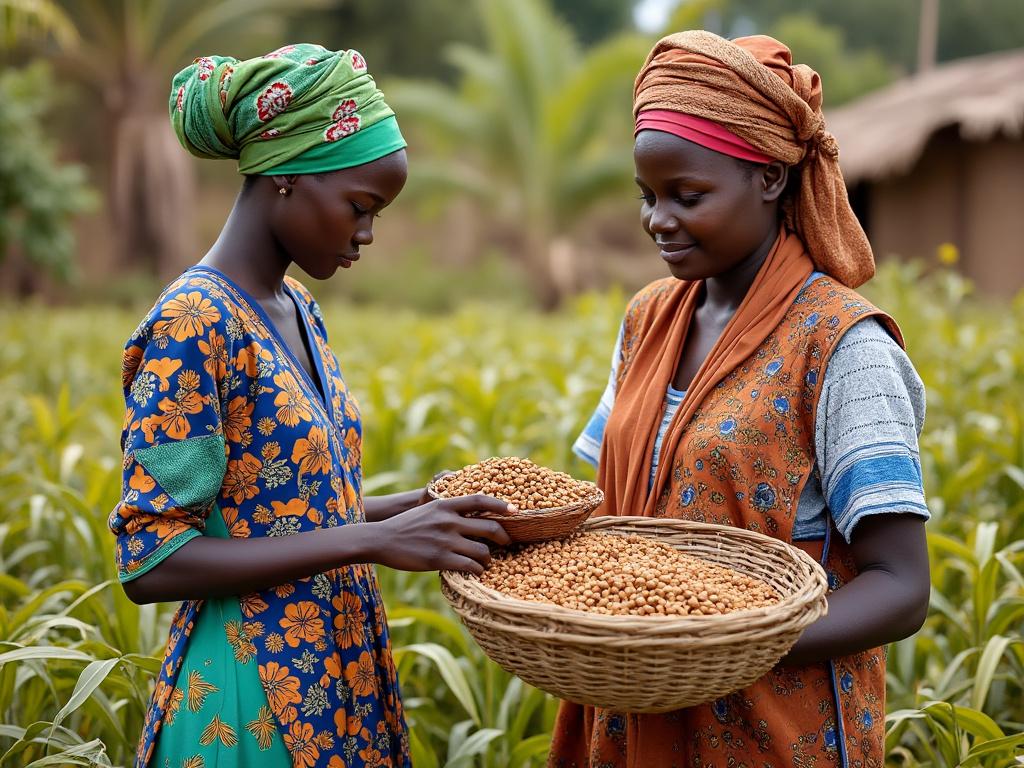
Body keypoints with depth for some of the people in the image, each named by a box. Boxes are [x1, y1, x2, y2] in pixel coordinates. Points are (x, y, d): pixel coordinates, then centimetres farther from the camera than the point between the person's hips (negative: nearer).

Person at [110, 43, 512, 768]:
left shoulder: (299, 309, 6)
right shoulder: (192, 323, -19)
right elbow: (151, 560, -22)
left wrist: (430, 503, -1)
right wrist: (375, 540, -25)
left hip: (342, 671, 8)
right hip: (251, 693, -8)